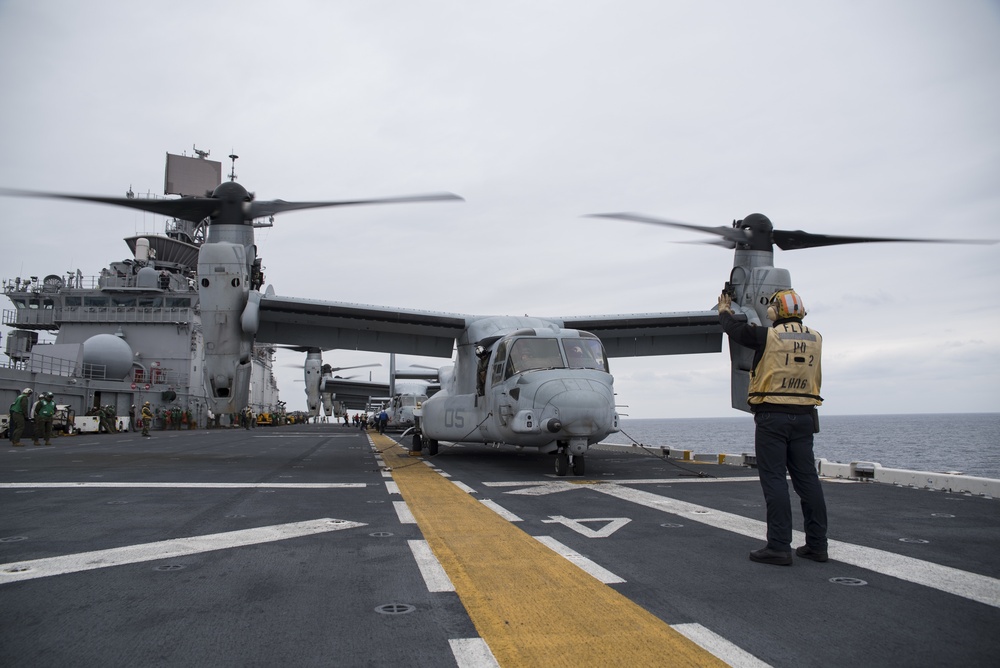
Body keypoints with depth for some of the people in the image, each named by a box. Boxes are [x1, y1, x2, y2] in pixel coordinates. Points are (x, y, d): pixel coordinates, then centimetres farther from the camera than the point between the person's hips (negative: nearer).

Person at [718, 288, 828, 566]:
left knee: (774, 480, -4)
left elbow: (735, 329, 7)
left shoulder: (768, 336, -8)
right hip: (804, 416, 5)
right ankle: (817, 544, 15)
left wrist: (724, 311, 29)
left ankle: (779, 547, -4)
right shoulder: (815, 339, 7)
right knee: (807, 479, 9)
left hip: (772, 416, -5)